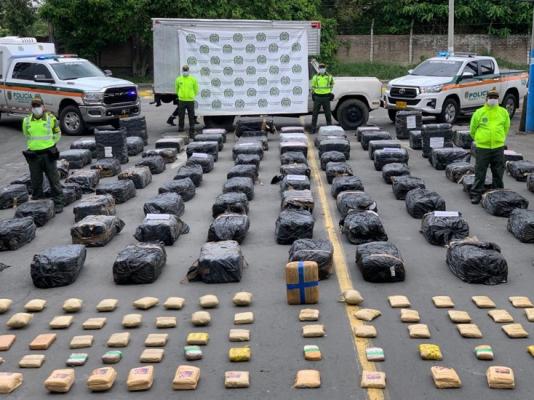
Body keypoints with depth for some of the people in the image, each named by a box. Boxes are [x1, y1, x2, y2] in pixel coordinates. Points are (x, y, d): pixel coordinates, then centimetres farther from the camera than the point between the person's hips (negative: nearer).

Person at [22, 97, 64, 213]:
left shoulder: (51, 118, -2)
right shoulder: (27, 121, 4)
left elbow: (57, 133, 12)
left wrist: (51, 143, 6)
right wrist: (33, 145, 12)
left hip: (48, 154, -2)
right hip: (33, 155, 2)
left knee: (54, 180, 0)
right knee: (36, 181, 9)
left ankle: (58, 203, 7)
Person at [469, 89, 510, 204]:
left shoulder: (503, 112, 4)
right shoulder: (479, 112, -2)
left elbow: (506, 127, 17)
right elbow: (472, 129, 7)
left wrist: (500, 138, 16)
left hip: (498, 147, 2)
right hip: (482, 147, -2)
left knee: (498, 172, 10)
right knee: (480, 172, 1)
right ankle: (476, 194, 8)